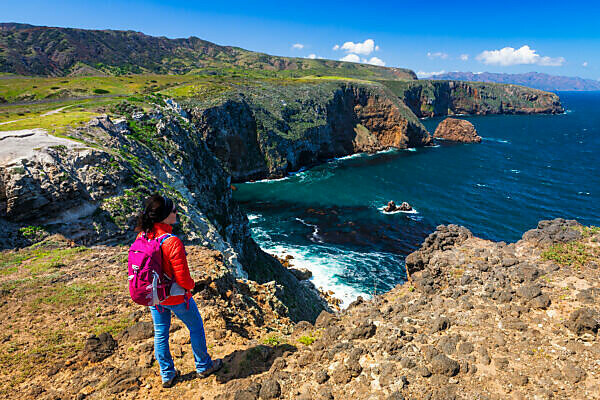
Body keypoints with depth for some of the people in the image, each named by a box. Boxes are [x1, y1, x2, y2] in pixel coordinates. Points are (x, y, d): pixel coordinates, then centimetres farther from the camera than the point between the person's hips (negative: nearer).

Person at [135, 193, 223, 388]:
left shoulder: (142, 236, -11)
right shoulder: (172, 242, -31)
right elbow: (182, 278, -25)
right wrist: (191, 285, -2)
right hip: (176, 297, -6)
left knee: (160, 334, 21)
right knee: (196, 328, 17)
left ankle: (167, 375, 37)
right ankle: (203, 367, 36)